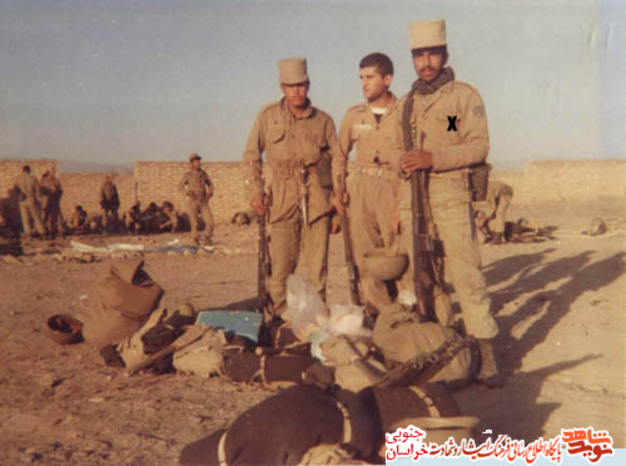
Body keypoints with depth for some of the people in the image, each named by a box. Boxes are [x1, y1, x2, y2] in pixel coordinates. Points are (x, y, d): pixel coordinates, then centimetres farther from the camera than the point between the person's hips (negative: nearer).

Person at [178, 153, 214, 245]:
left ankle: (207, 239, 11)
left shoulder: (204, 174, 4)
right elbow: (180, 187, 5)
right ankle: (196, 242, 18)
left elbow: (210, 184, 18)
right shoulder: (188, 175, -3)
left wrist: (210, 193, -3)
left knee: (210, 221, -10)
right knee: (194, 224, -1)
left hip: (204, 202, 2)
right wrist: (188, 192, -14)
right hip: (193, 202, -2)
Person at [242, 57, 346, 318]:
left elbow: (337, 157, 13)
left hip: (318, 200, 1)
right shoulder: (268, 116, 7)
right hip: (283, 199, -1)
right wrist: (255, 191, -2)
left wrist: (338, 192, 0)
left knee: (316, 267, 3)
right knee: (280, 264, -5)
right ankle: (274, 319, 7)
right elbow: (251, 156, 8)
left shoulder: (323, 120, 9)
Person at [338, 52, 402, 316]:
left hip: (394, 188, -4)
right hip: (360, 188, 4)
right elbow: (339, 155, 18)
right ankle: (379, 311, 12)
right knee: (365, 254, 2)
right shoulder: (354, 115, 11)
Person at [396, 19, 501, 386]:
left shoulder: (466, 96, 1)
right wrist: (397, 204, 16)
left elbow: (479, 147, -9)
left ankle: (486, 356, -2)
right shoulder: (407, 103, 16)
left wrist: (433, 158, -20)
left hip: (451, 198, -5)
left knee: (467, 275, -8)